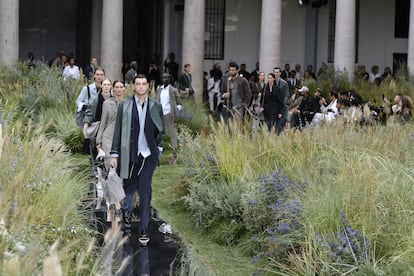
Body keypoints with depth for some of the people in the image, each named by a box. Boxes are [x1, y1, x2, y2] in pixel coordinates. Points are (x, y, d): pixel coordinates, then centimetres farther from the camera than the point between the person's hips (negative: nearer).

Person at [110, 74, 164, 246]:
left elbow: (160, 130, 15)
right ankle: (127, 210, 47)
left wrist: (159, 148, 12)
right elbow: (118, 131, 1)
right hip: (129, 154, 0)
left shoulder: (156, 106, 4)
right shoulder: (124, 106, -1)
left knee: (145, 190, -7)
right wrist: (114, 154, -1)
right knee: (129, 186, 14)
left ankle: (144, 229, -2)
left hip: (148, 155, 0)